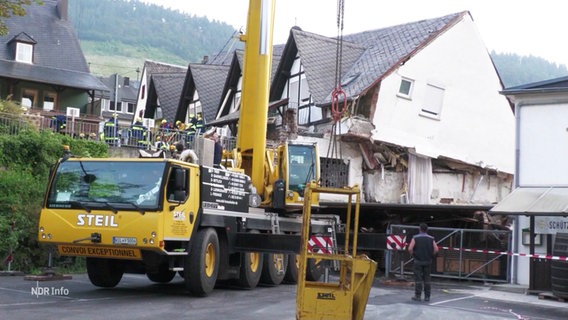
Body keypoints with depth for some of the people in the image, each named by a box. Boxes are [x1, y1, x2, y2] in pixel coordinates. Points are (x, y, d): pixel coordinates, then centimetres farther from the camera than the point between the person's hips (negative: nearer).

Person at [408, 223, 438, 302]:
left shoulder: (415, 238, -4)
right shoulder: (431, 238, 3)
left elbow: (410, 248, -14)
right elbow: (436, 249, -7)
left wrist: (413, 255, 2)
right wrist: (431, 256, 7)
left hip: (418, 261, -2)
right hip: (428, 261, 2)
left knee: (418, 279, 1)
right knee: (427, 279, 6)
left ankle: (418, 296, -1)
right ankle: (427, 296, 5)